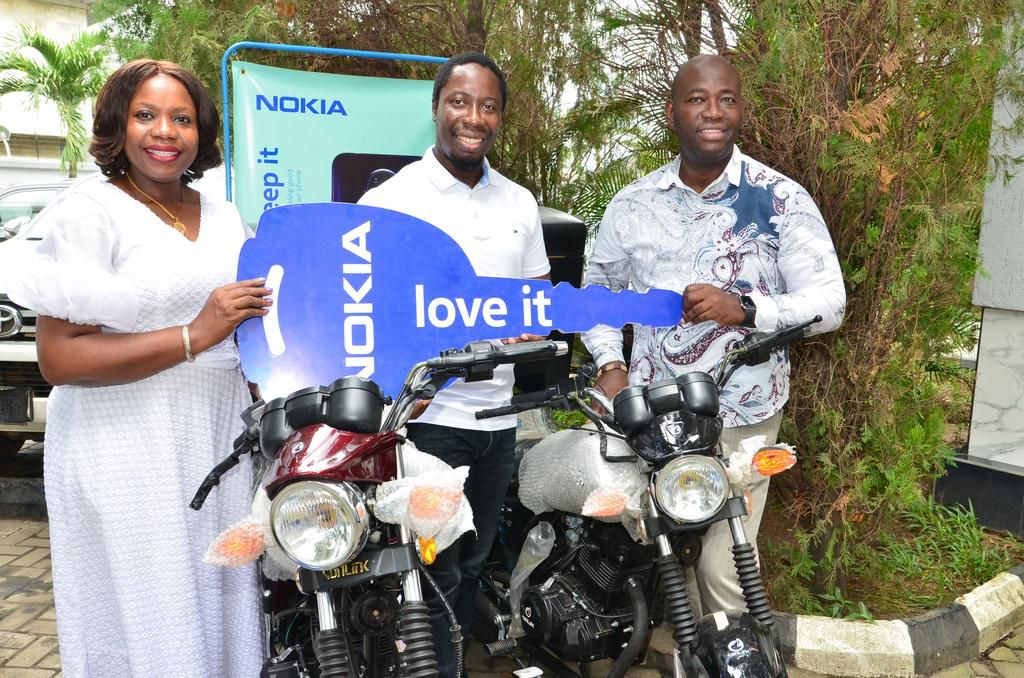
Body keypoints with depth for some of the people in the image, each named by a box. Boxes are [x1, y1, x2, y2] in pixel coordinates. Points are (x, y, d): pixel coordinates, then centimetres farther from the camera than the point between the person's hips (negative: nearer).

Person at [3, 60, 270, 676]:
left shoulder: (226, 218, 13)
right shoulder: (89, 210, -5)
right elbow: (59, 359, -14)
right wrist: (194, 336, -20)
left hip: (221, 443, 6)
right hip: (128, 457, -5)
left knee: (224, 619, 14)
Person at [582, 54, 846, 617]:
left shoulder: (782, 201, -5)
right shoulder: (633, 203, 5)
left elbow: (829, 301, -7)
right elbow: (598, 286, 16)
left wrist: (743, 309, -24)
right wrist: (609, 364, 1)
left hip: (740, 417, -3)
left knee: (722, 567, -2)